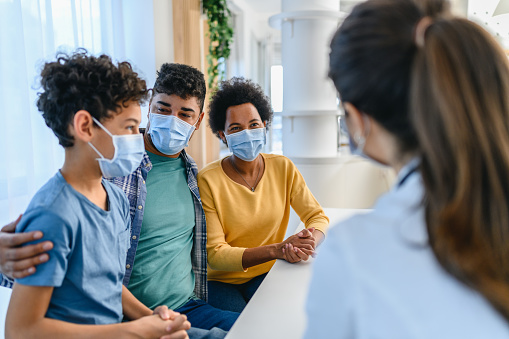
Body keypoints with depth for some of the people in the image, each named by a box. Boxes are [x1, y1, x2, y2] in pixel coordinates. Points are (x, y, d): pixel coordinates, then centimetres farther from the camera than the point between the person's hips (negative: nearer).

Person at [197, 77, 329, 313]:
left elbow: (318, 217, 0)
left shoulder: (283, 168, -3)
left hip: (266, 275, 3)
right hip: (220, 281, -3)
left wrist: (310, 241, -25)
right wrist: (276, 250, -30)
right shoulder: (208, 180, -16)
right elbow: (214, 254, -17)